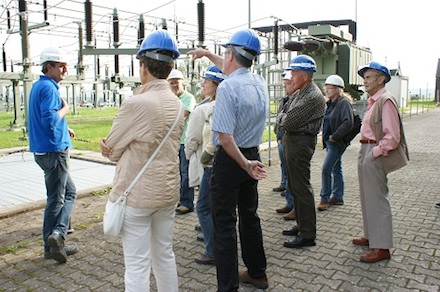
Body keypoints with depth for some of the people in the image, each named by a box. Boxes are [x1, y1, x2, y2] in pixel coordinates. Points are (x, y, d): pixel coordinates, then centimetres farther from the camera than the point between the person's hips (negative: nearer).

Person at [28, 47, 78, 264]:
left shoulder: (38, 86, 16)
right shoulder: (48, 87, -16)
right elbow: (50, 119, -27)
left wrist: (64, 129, 15)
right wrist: (65, 109, -11)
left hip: (45, 150, 10)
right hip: (54, 151, -10)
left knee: (69, 192, 15)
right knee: (56, 199, -1)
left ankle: (57, 236, 15)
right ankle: (56, 234, 5)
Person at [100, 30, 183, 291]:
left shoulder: (136, 103, -20)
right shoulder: (176, 103, 3)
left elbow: (111, 149, -8)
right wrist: (119, 148, -2)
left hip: (137, 195, -7)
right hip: (169, 191, 7)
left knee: (137, 265, 5)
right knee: (165, 254, 20)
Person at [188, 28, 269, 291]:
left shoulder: (227, 87, -20)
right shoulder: (259, 82, 4)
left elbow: (225, 137, -25)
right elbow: (234, 69, 26)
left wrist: (245, 165, -15)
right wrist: (207, 54, 36)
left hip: (231, 159, -8)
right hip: (254, 156, 8)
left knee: (225, 224, 1)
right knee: (250, 216, 20)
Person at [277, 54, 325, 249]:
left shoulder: (313, 97, -18)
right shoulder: (299, 93, 14)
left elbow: (289, 122, -20)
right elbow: (282, 115, 16)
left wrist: (282, 119, -1)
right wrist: (284, 118, -4)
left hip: (301, 143, -10)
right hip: (291, 140, 10)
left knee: (302, 188, -5)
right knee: (294, 186, 16)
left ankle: (308, 235, 3)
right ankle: (301, 225, 30)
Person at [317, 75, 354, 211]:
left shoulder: (344, 102, -14)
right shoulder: (329, 103, 12)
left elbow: (348, 123, -24)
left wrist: (335, 136, -20)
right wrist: (325, 136, 11)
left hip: (337, 143, -9)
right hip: (329, 141, 9)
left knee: (326, 169, -10)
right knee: (336, 169, 15)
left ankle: (325, 199, 1)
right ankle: (338, 197, 25)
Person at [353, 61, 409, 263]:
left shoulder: (386, 101, -16)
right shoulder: (373, 101, 14)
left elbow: (392, 137, -22)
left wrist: (375, 153, -17)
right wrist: (365, 153, 11)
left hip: (375, 156, -10)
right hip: (366, 153, 10)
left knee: (377, 200, -3)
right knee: (367, 198, 17)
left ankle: (381, 247, 7)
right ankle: (371, 236, 32)